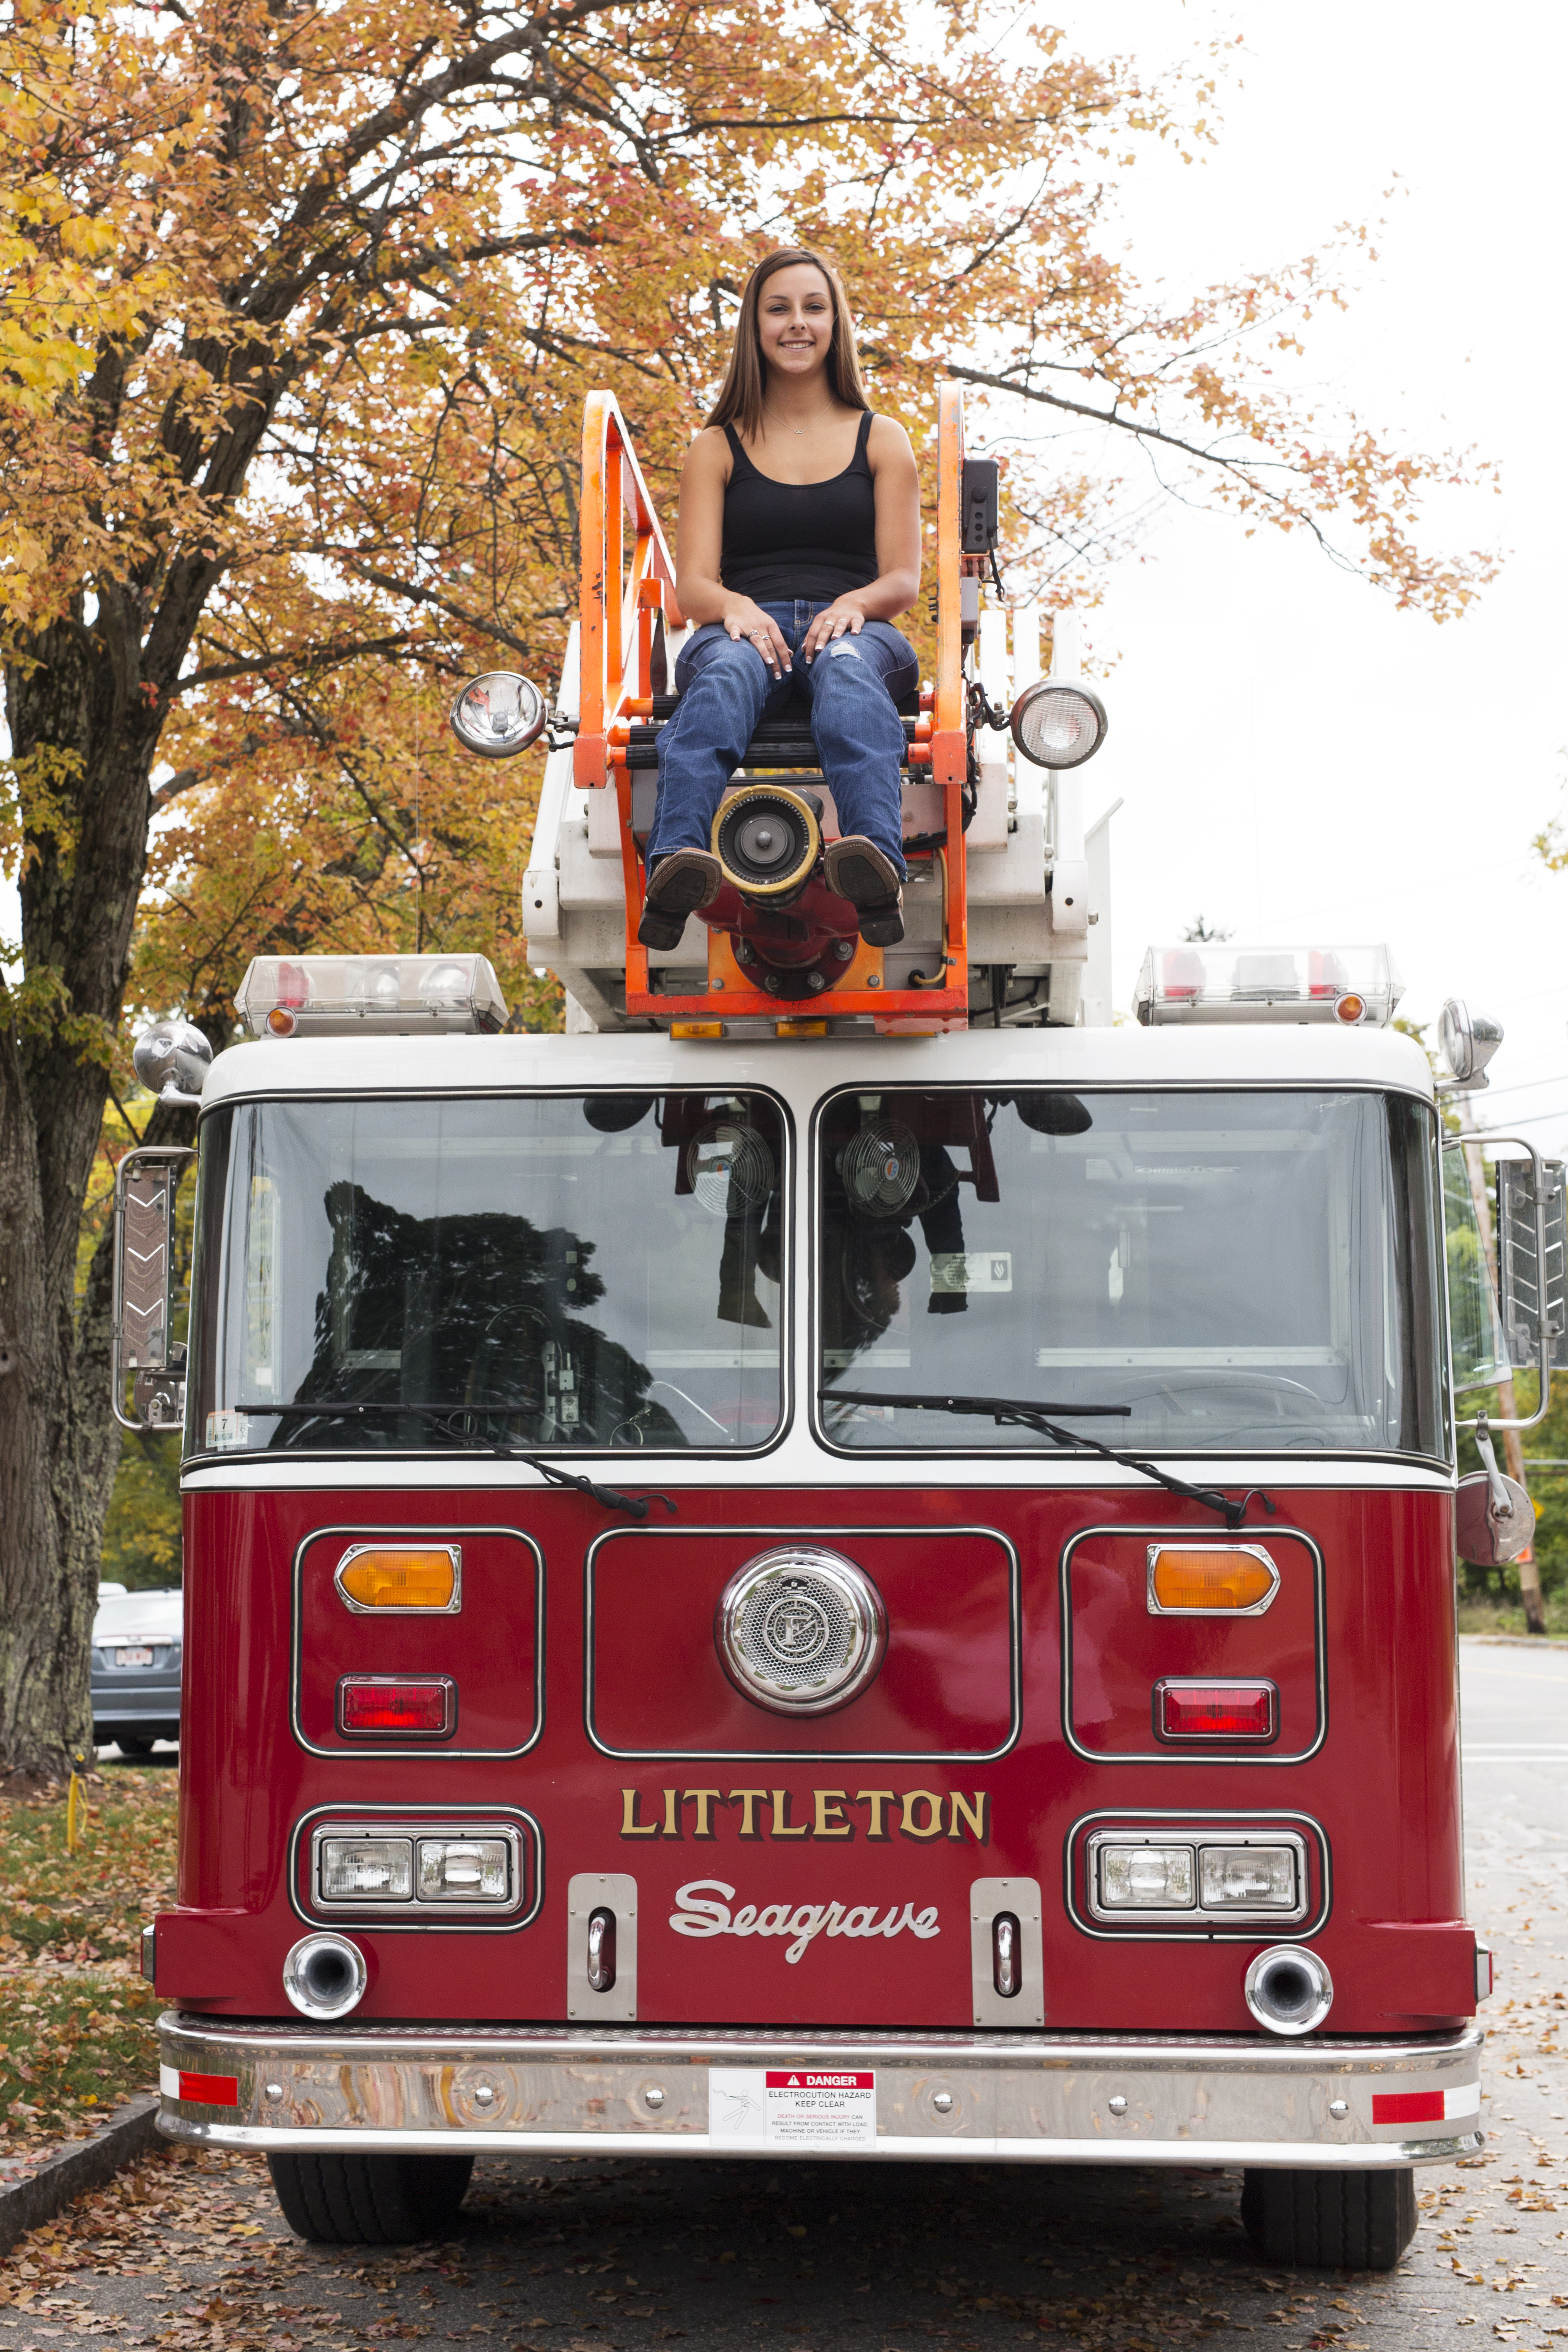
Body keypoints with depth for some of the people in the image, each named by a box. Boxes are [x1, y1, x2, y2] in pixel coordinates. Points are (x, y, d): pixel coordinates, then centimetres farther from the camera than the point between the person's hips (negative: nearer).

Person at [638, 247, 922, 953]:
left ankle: (875, 862, -68)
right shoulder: (717, 447, 19)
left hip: (854, 629, 0)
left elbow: (903, 581, 11)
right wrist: (733, 606, -17)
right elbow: (692, 583, 8)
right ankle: (676, 866, -66)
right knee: (725, 679, -39)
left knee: (846, 669, -40)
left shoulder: (882, 440, 20)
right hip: (745, 629, 0)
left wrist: (854, 604, -13)